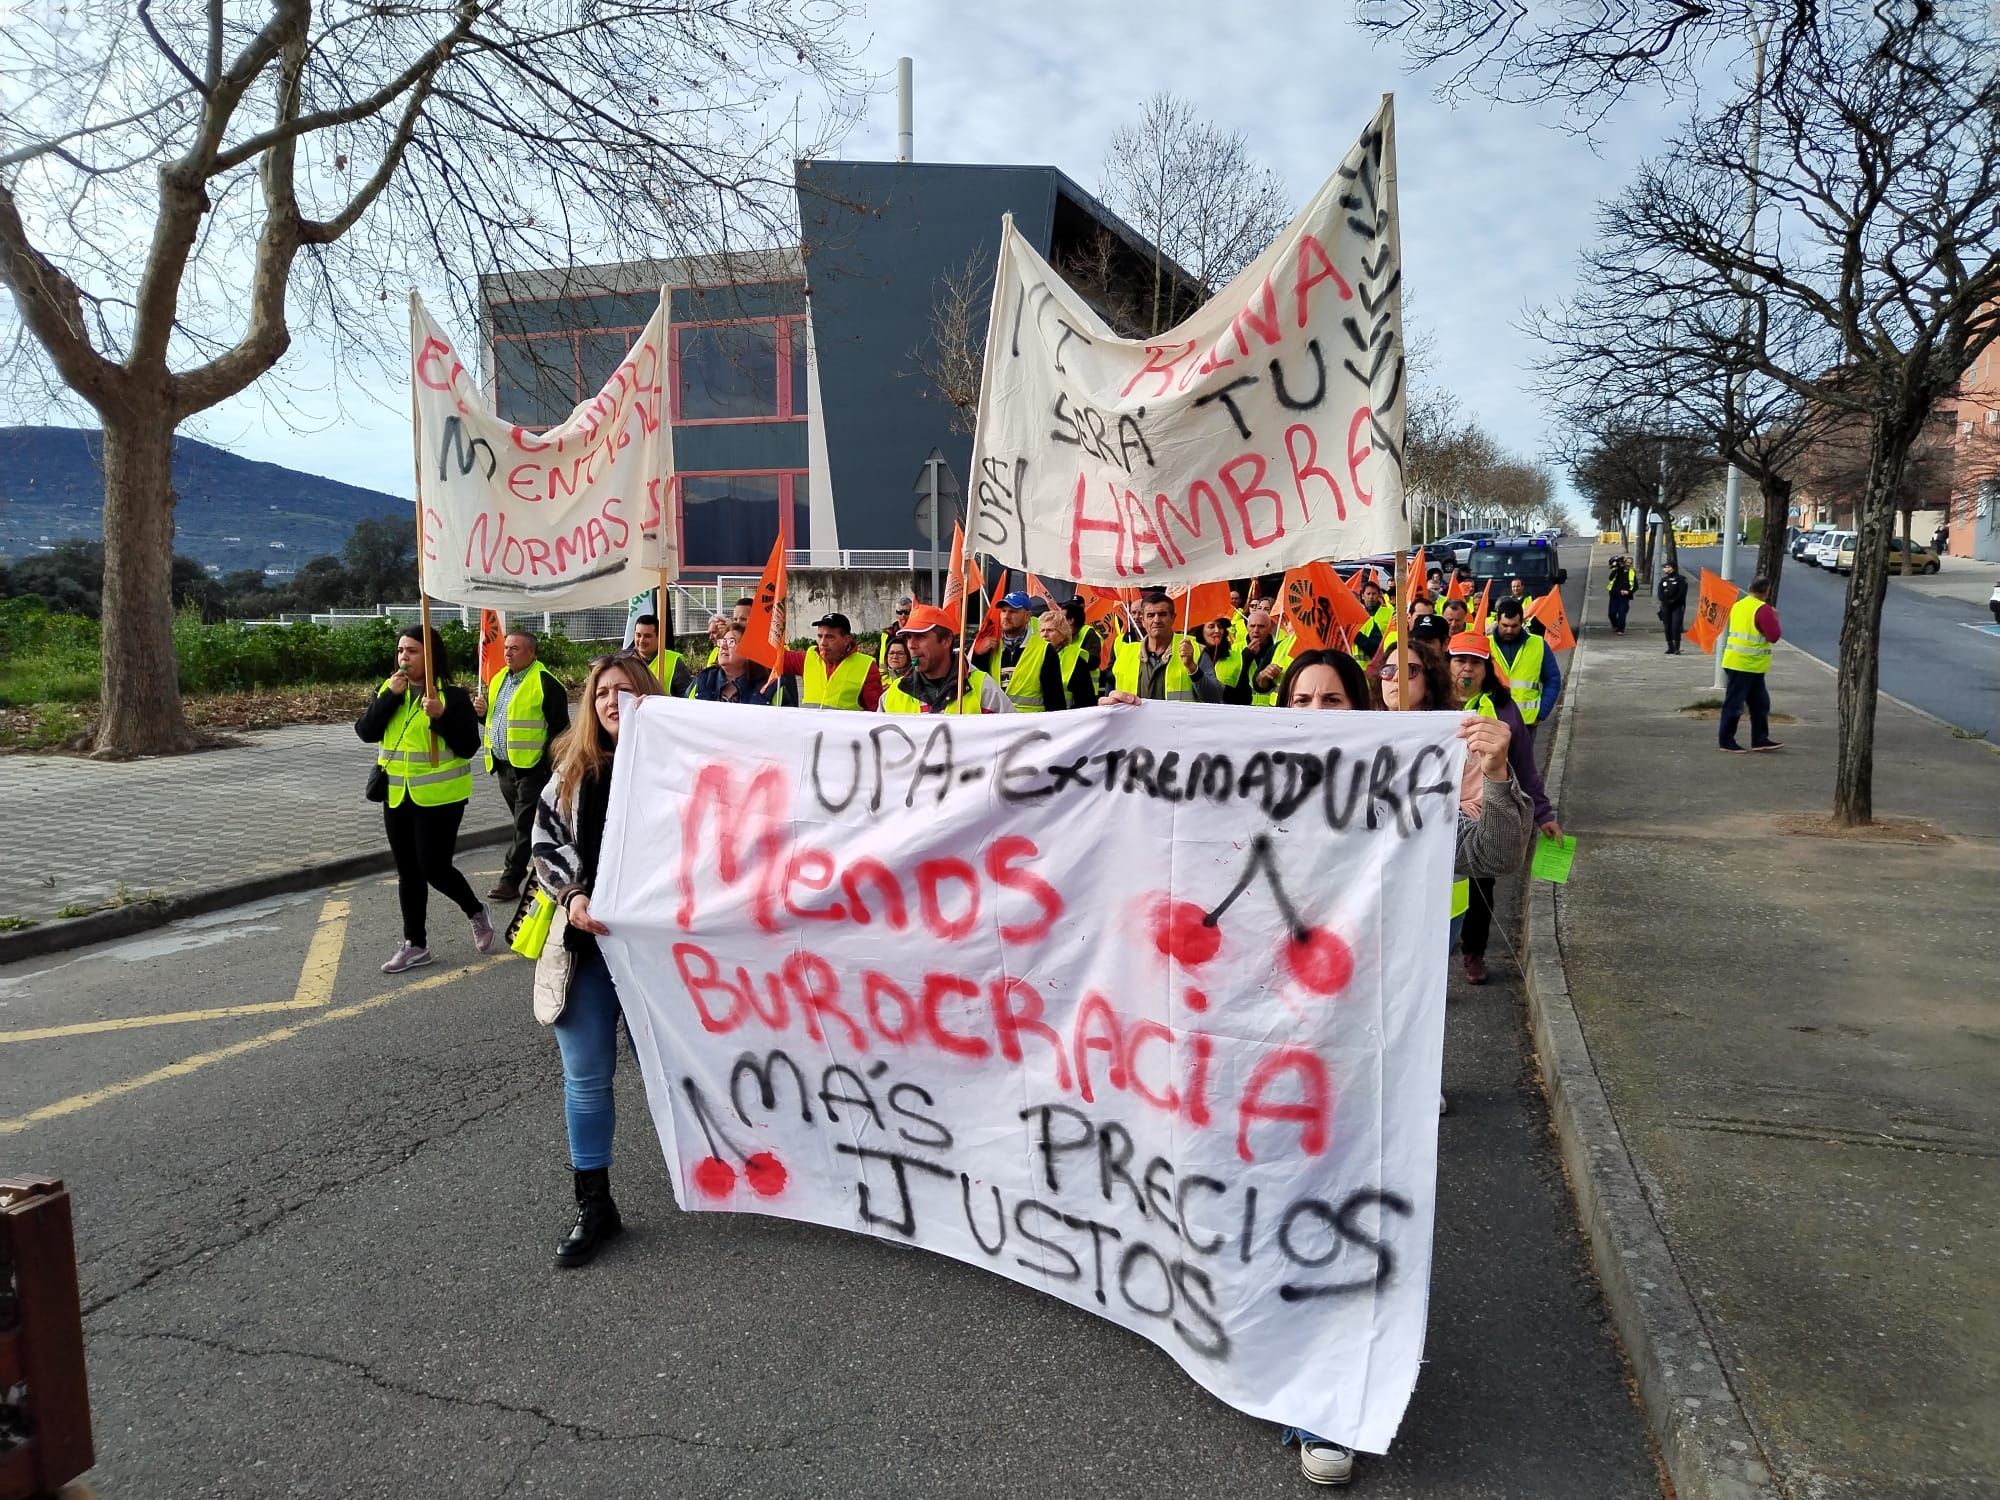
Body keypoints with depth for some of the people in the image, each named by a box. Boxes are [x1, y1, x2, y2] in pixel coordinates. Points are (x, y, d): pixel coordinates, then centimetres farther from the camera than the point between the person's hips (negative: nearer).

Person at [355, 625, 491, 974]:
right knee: (408, 873, 11)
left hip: (439, 797, -6)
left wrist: (440, 716, -27)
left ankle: (476, 911, 22)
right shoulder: (388, 690, 7)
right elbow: (365, 732, -6)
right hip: (397, 796, 6)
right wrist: (391, 695, -15)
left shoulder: (452, 696, -10)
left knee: (434, 868, -6)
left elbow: (468, 747, -15)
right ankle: (415, 944, 20)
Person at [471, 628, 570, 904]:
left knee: (525, 824, -4)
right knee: (523, 821, 15)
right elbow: (492, 716, 26)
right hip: (504, 764, 9)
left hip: (531, 765, -8)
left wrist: (551, 763, -16)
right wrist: (482, 710, 2)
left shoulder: (544, 682, -11)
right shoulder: (499, 679, 14)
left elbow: (559, 726, -13)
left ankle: (511, 879, -2)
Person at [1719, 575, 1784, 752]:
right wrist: (1775, 618, 0)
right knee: (1734, 703, -2)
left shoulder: (1738, 605, 10)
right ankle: (1726, 741, 4)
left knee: (1760, 703, 15)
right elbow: (1774, 636, -15)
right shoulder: (1763, 609, -14)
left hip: (1735, 662, 9)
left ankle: (1760, 740, 19)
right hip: (1748, 665, -9)